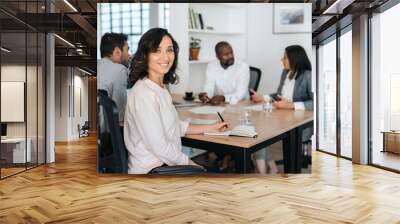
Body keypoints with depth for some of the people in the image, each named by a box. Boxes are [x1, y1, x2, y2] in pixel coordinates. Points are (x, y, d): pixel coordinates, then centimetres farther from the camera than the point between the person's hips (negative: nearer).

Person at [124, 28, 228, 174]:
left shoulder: (160, 88, 8)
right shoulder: (144, 94, -22)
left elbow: (175, 126, 15)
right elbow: (160, 147, -23)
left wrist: (211, 128, 18)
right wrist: (191, 164, -12)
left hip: (165, 164, 9)